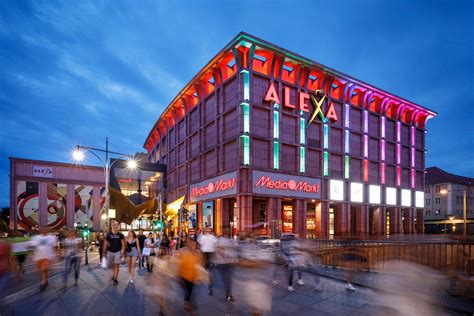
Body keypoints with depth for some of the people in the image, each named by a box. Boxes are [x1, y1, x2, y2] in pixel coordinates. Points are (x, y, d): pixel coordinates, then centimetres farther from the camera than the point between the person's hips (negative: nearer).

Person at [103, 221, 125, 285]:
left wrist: (123, 252, -7)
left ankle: (115, 278, 2)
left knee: (116, 265, -6)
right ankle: (115, 274, 35)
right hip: (110, 252, 2)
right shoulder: (108, 234, -2)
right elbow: (105, 244, 2)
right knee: (112, 265, 9)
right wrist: (104, 252, -2)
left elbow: (123, 244, -1)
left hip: (118, 252, -1)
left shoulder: (120, 234, -4)